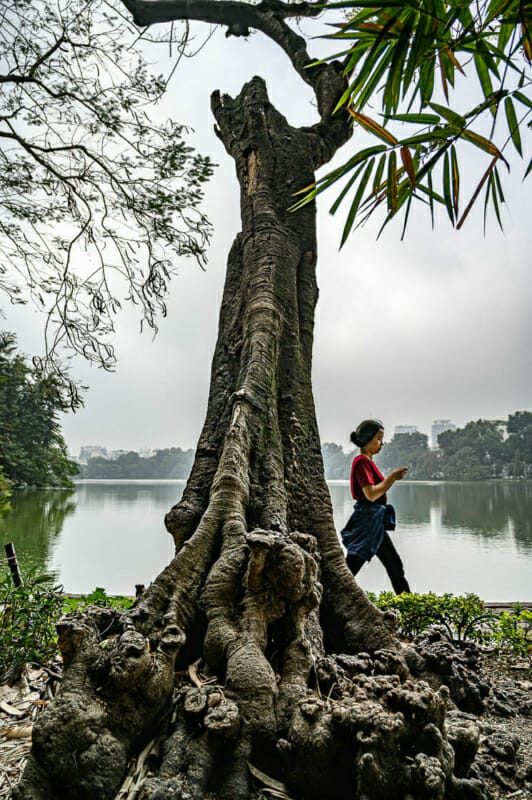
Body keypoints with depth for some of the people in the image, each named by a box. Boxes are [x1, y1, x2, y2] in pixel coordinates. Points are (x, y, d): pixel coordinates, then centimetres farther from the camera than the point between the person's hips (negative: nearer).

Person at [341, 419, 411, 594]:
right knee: (350, 568, -6)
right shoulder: (362, 461, -15)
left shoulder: (368, 461, 14)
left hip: (375, 523, 10)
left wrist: (393, 478, 11)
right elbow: (371, 494, -23)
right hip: (367, 521, -10)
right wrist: (392, 477, -17)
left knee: (395, 565, 17)